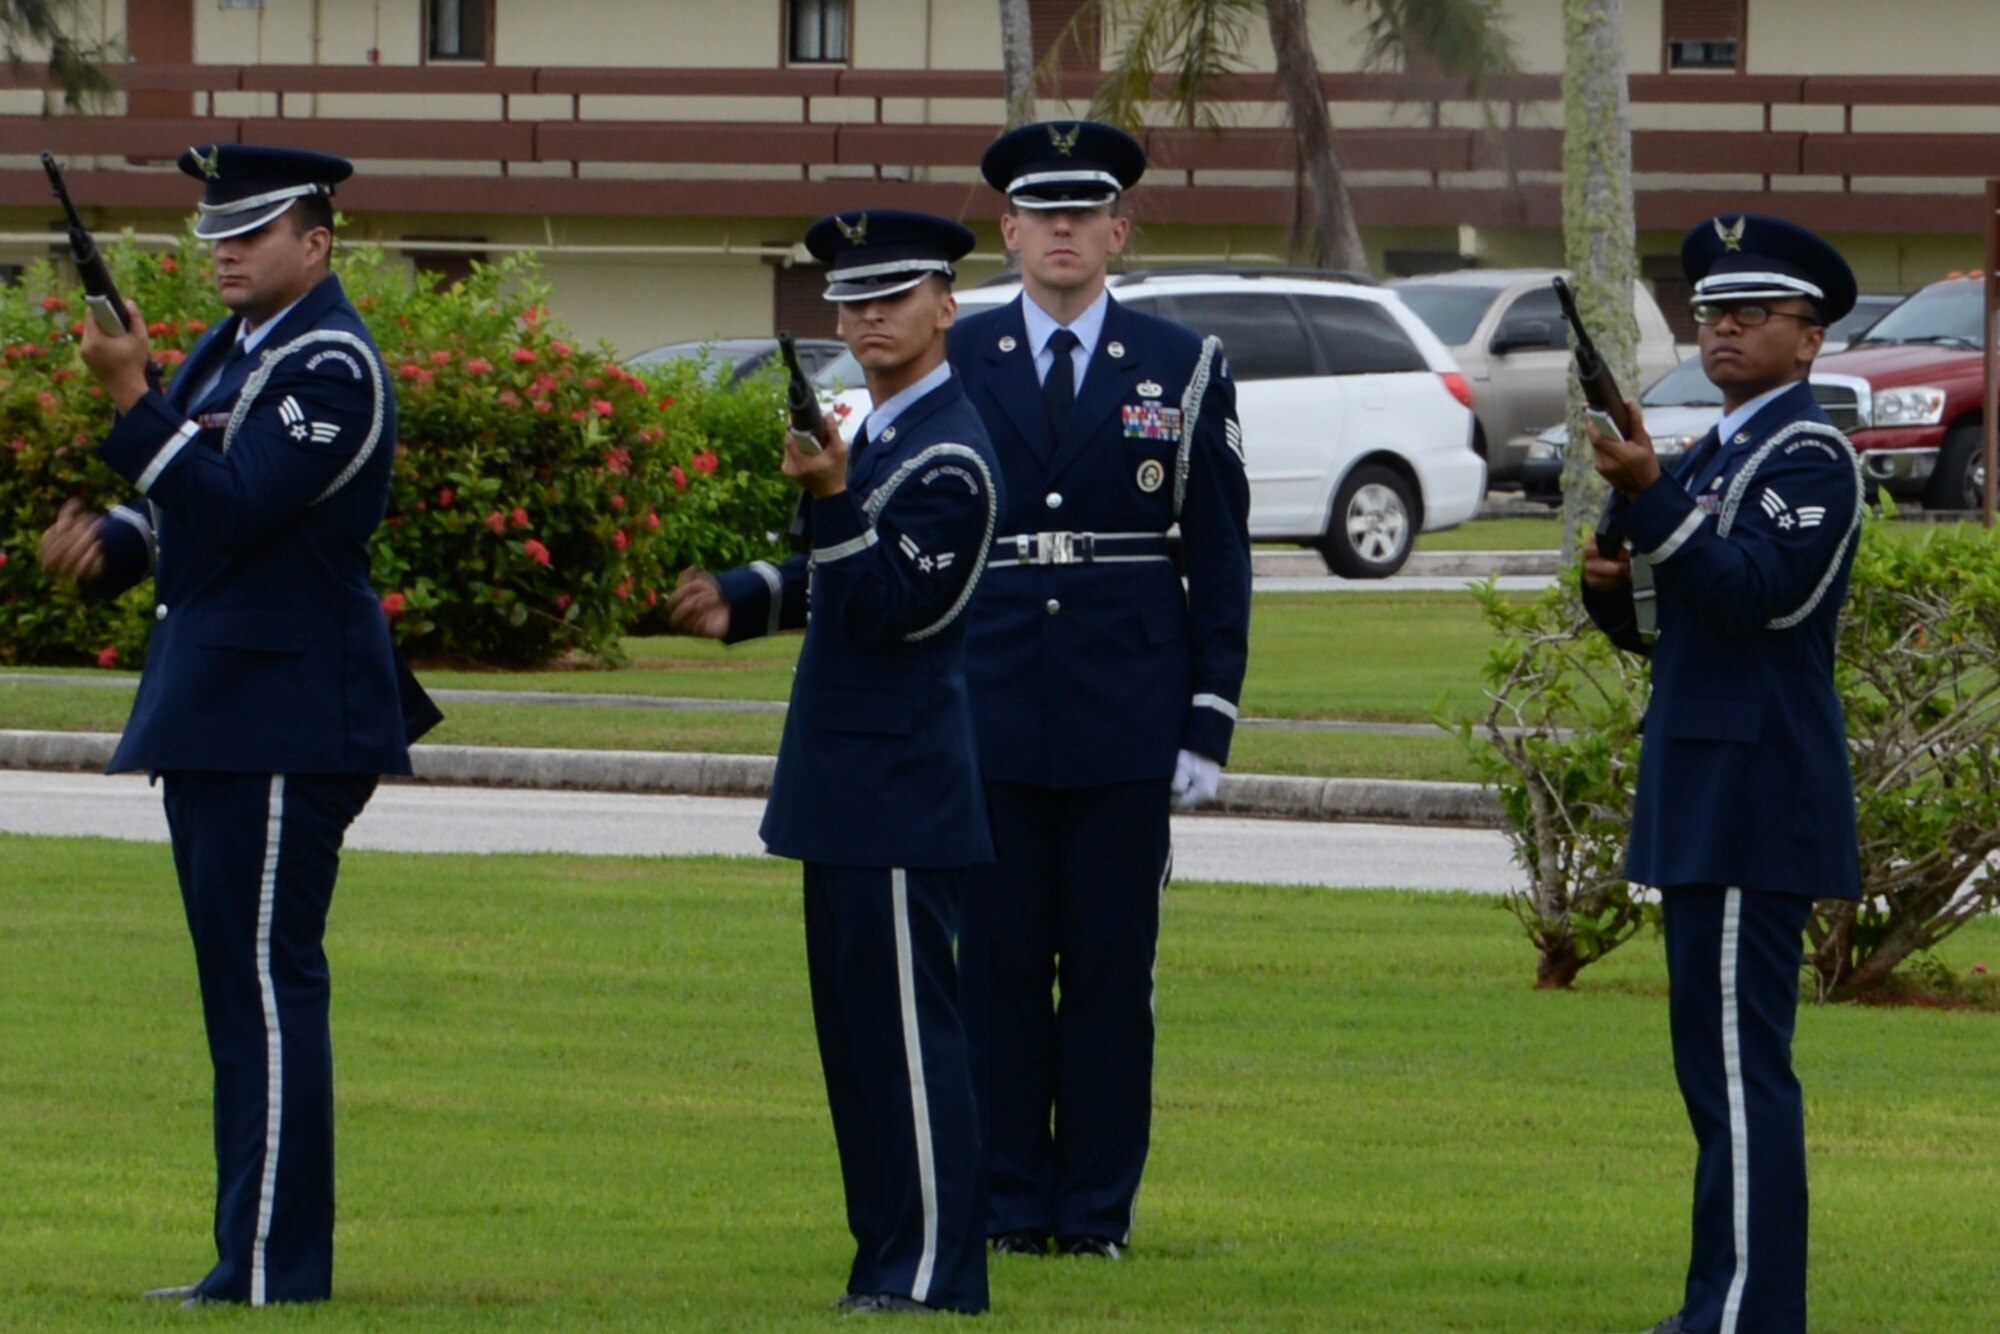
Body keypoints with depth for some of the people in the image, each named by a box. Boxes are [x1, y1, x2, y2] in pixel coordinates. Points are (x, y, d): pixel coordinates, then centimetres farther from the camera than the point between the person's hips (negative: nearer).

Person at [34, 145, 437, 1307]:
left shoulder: (332, 365, -14)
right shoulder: (232, 350, 16)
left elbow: (232, 507, -23)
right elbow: (180, 514, 22)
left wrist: (131, 395, -25)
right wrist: (108, 544, 1)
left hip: (285, 715, -10)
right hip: (213, 708, 10)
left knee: (270, 980, -9)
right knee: (242, 983, 11)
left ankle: (275, 1264, -8)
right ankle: (253, 1257, 15)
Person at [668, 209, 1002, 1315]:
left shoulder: (948, 456, -15)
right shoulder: (887, 432, 15)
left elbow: (892, 604, -22)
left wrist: (831, 497, -31)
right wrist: (740, 601, 13)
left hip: (900, 795, -10)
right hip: (849, 791, 10)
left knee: (905, 1025, -8)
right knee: (854, 1022, 13)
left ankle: (932, 1269, -6)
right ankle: (887, 1254, 18)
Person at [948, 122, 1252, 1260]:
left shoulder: (1182, 368, 5)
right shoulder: (953, 366, 7)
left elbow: (1220, 558, 5)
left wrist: (1211, 724, -1)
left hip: (1127, 715, -1)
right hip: (988, 714, 1)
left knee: (1114, 957, 1)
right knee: (996, 954, 2)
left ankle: (1098, 1204, 7)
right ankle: (1008, 1200, 9)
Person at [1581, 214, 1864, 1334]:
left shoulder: (1811, 455, -10)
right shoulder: (1718, 456, 20)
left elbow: (1758, 595, -23)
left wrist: (1646, 497, -30)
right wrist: (1616, 592, 3)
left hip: (1757, 801, -10)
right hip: (1709, 794, 10)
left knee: (1740, 1060, -11)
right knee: (1724, 1063, 11)